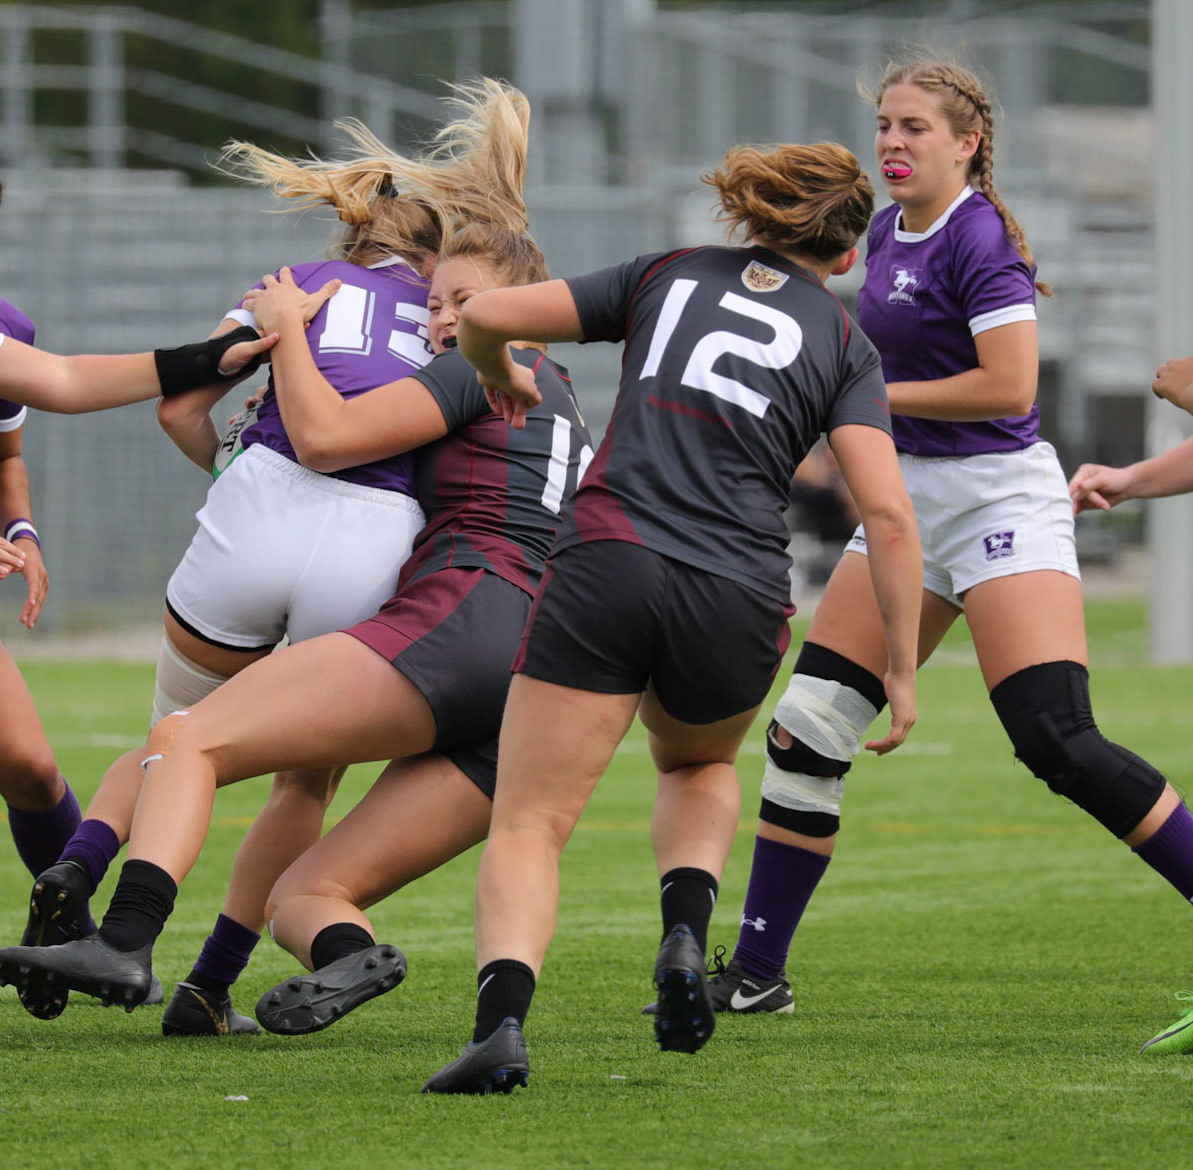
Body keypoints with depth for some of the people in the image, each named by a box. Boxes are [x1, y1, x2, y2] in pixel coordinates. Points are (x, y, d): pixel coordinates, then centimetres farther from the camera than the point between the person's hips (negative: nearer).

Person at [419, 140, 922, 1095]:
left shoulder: (668, 277, 16)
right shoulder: (844, 346, 12)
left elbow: (486, 316, 11)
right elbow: (888, 515, 0)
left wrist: (499, 376, 33)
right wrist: (902, 673, 5)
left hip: (607, 561, -1)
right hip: (737, 603, 1)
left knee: (529, 827, 0)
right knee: (702, 767, 33)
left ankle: (502, 1022, -26)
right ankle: (685, 934, 5)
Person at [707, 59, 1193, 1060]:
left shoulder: (976, 238, -14)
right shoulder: (888, 233, 12)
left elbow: (1009, 385, -22)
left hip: (997, 497, -8)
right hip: (907, 501, 8)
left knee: (1060, 743, -19)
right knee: (807, 733, 4)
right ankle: (756, 975, 11)